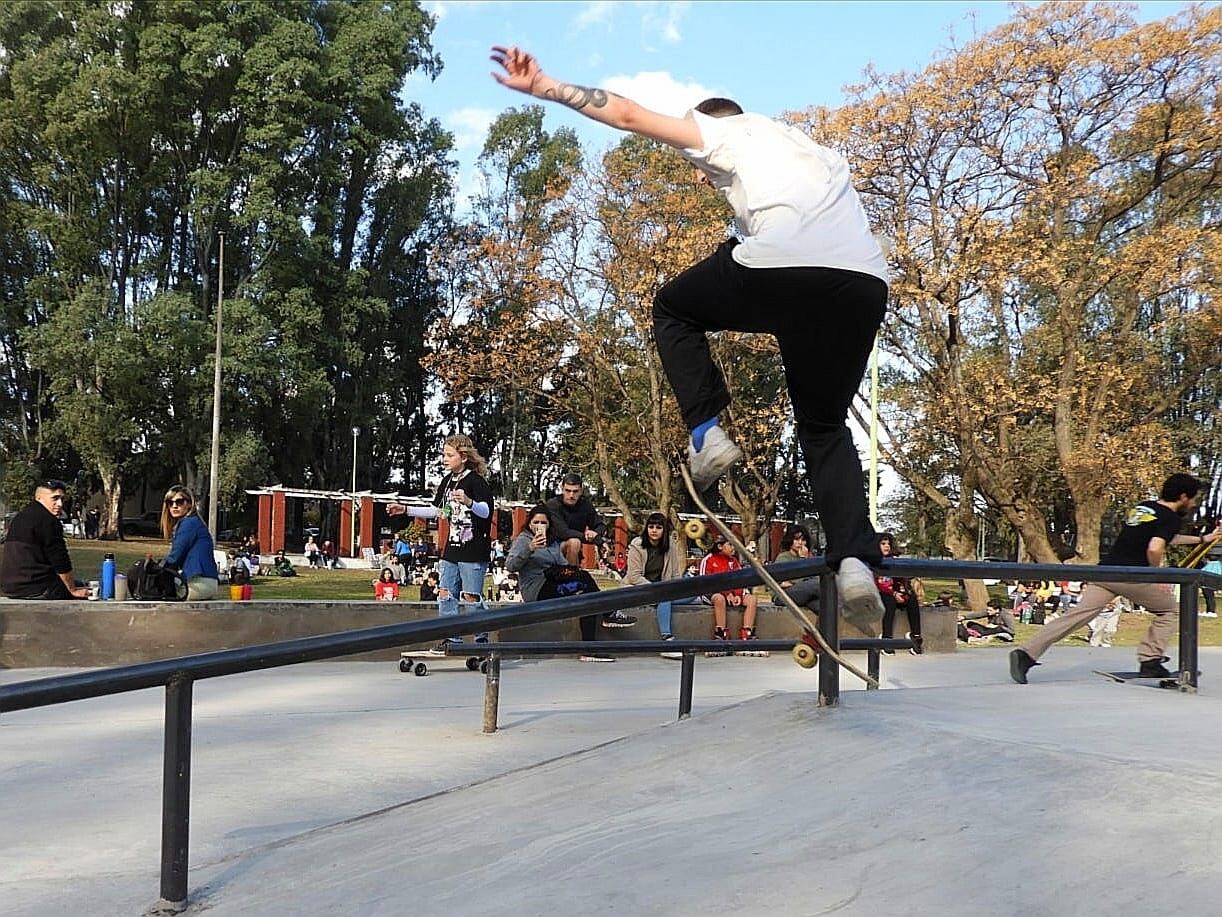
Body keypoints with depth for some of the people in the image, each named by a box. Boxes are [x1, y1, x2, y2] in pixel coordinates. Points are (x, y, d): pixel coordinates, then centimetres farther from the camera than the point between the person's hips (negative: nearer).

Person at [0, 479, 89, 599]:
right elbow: (61, 562, -15)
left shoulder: (18, 518, 18)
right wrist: (73, 590, -6)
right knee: (83, 589, 7)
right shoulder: (48, 521, -13)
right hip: (36, 589, -9)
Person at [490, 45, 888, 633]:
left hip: (781, 265, -6)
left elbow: (629, 115, 18)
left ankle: (706, 432, 8)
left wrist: (542, 88, 22)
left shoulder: (727, 131, 23)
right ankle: (855, 559, -2)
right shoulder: (817, 152, 43)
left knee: (673, 308, 24)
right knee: (824, 426, 19)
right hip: (868, 285, 6)